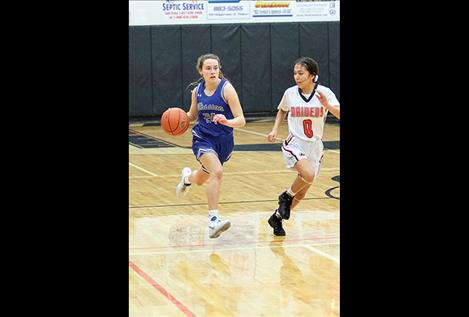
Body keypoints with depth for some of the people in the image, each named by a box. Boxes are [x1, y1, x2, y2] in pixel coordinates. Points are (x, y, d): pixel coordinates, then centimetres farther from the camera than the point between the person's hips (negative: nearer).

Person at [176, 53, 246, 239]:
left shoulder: (226, 89, -15)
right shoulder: (197, 91, -3)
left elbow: (241, 120, -18)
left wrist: (227, 121, -39)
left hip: (224, 141, 1)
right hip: (203, 138, 0)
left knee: (200, 180, 18)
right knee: (217, 172, -28)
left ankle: (187, 177, 55)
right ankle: (213, 221, -27)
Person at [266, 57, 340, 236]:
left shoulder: (324, 93, -9)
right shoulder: (290, 93, -5)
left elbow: (340, 114, -19)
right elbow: (282, 110, 16)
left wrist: (327, 105, -36)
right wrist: (275, 129, 2)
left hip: (315, 147, 2)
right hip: (294, 144, -2)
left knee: (301, 194, 9)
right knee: (309, 174, -31)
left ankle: (277, 217, 32)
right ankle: (286, 196, -4)